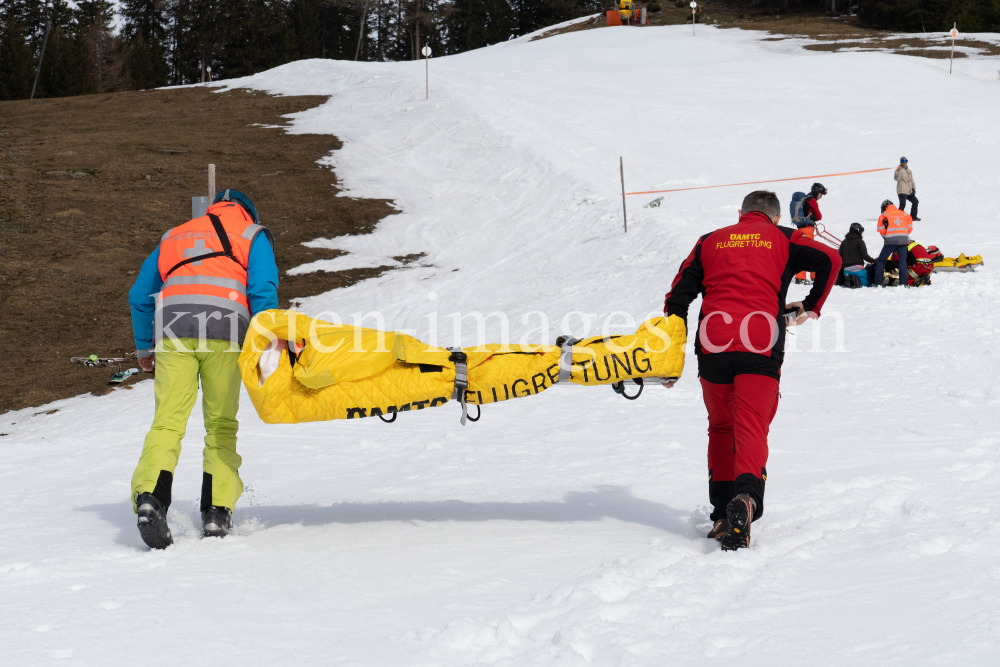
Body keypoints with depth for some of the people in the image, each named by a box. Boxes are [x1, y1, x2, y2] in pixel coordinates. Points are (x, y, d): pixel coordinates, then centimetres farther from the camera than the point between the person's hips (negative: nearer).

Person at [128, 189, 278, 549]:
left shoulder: (173, 236, 33)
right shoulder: (252, 235, 23)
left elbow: (140, 295, 32)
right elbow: (262, 288, 5)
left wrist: (144, 346, 41)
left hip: (172, 325, 2)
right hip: (224, 328, -2)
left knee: (168, 420, -5)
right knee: (221, 424, 9)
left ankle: (150, 494, -27)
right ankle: (217, 511, 2)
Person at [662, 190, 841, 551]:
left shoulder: (710, 241, 23)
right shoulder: (782, 239, 18)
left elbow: (678, 296, 17)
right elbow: (829, 259, 3)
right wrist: (811, 306, 15)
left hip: (713, 344, 2)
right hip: (760, 346, -2)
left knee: (720, 428, 18)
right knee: (752, 428, -6)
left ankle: (722, 514, 14)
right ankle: (746, 498, -34)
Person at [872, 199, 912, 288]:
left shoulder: (884, 215, 9)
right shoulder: (904, 214, 18)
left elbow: (881, 230, 5)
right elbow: (910, 227, 14)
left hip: (891, 240, -3)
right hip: (904, 240, 3)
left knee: (881, 260, 5)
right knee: (902, 261, 10)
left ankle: (878, 283, -1)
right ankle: (903, 283, 0)